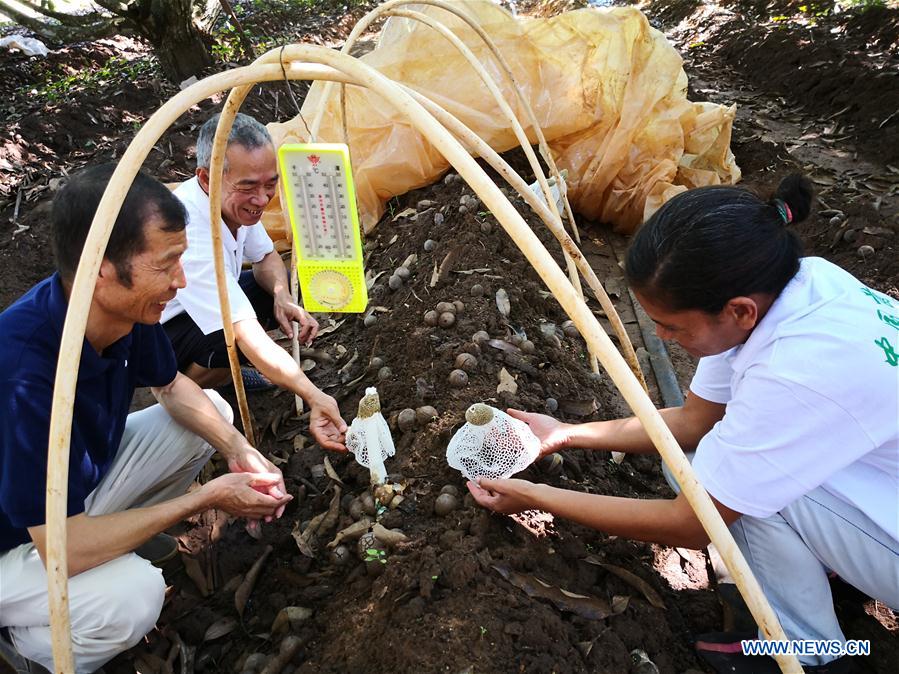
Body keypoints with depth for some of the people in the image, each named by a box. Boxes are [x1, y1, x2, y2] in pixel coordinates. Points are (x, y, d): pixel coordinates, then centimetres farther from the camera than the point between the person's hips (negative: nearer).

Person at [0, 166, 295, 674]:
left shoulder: (126, 310, -18)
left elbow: (172, 386, 2)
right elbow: (62, 548, -34)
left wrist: (240, 452, -14)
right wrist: (209, 497, -26)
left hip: (83, 482, 6)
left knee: (214, 410, -1)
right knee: (132, 595, -31)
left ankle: (120, 544, 8)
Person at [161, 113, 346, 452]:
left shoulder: (235, 201, -14)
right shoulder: (191, 233, -38)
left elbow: (266, 257, 3)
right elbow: (247, 334, -42)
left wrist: (282, 296, -20)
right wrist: (314, 396, -49)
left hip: (203, 307, 8)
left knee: (288, 287, -6)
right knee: (231, 341, -35)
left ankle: (219, 369, 12)